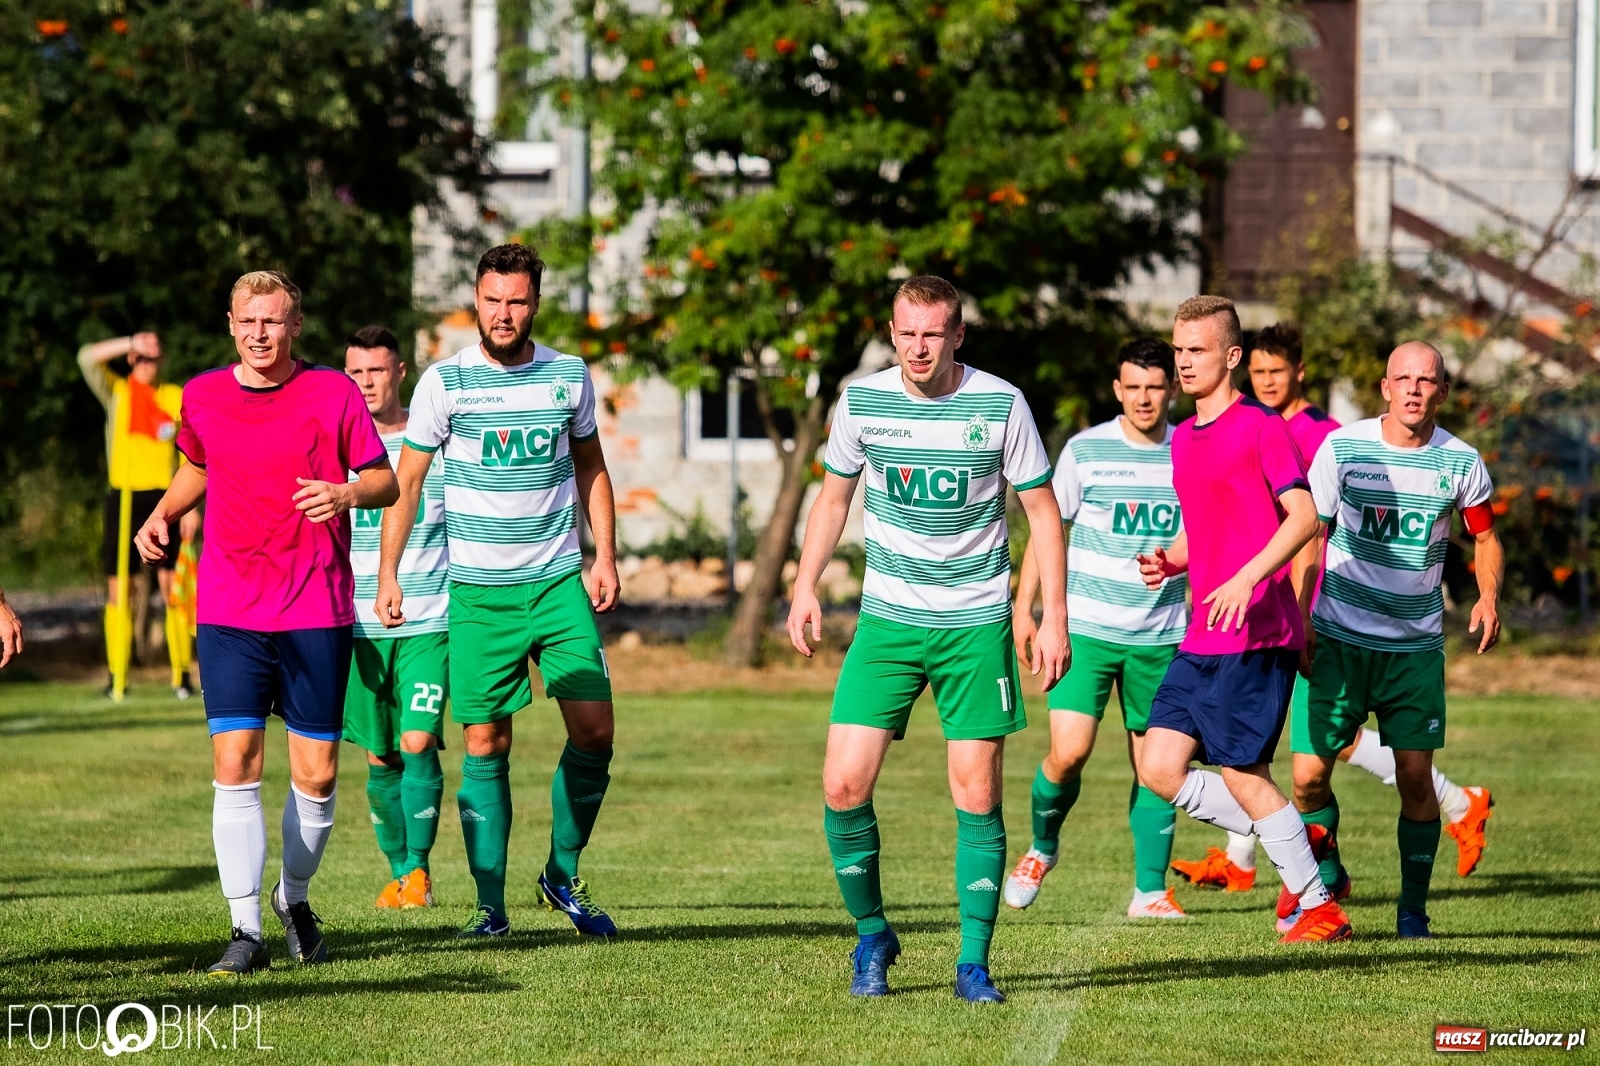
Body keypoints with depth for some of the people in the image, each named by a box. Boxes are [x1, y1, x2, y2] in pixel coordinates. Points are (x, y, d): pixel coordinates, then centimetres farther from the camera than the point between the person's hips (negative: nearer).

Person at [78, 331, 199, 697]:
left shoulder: (177, 398, 8)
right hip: (122, 498, 0)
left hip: (163, 498, 0)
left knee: (172, 586, -5)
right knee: (117, 590, -1)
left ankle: (182, 675, -1)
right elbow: (87, 358, -8)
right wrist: (131, 343, -11)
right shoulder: (116, 392, 8)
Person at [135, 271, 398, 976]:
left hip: (317, 613, -1)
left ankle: (293, 898, 28)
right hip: (230, 613, 1)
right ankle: (247, 932, -7)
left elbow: (386, 480, 4)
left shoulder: (333, 393, -1)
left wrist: (348, 494, -18)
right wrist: (163, 513, 6)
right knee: (235, 765, -11)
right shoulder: (202, 397, 6)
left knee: (317, 774, 1)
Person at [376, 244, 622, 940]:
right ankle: (491, 905, 5)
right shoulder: (444, 381, -2)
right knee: (485, 745, -2)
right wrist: (388, 576, -3)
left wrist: (605, 556, 9)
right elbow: (405, 482, 3)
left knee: (594, 732, -5)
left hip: (560, 582, 2)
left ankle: (563, 876, 14)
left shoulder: (569, 376, 5)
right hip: (477, 590, -2)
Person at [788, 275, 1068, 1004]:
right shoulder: (861, 402, -2)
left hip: (976, 623, -1)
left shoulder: (1000, 405, -7)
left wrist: (1054, 616, -4)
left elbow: (1042, 511, 1)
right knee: (843, 784, -8)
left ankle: (973, 963, 7)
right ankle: (871, 934, 13)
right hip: (887, 618, 2)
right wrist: (806, 585, 2)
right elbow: (833, 498, 13)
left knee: (977, 793, -3)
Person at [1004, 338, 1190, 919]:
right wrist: (1022, 607, 2)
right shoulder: (1085, 450, -2)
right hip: (1086, 626, -2)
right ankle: (1043, 845, 15)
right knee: (1069, 751, -13)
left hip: (1160, 635, 2)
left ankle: (1150, 890, 12)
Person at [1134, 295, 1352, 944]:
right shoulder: (1181, 440, 17)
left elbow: (1304, 515, -16)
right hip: (1201, 641, 8)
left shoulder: (1259, 427, -8)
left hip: (1256, 635, -8)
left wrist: (1246, 578, -26)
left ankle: (1320, 908, 8)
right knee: (1159, 769, 1)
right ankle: (1294, 843, 16)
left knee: (1241, 774, -5)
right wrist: (1170, 562, 6)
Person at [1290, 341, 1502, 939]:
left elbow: (1485, 536, 13)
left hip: (1416, 644, 0)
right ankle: (1327, 877, 23)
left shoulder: (1460, 462, -2)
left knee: (1415, 775, -7)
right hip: (1339, 638, 0)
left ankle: (1413, 908, 8)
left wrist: (1488, 598, -6)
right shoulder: (1342, 447, -5)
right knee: (1309, 774, -5)